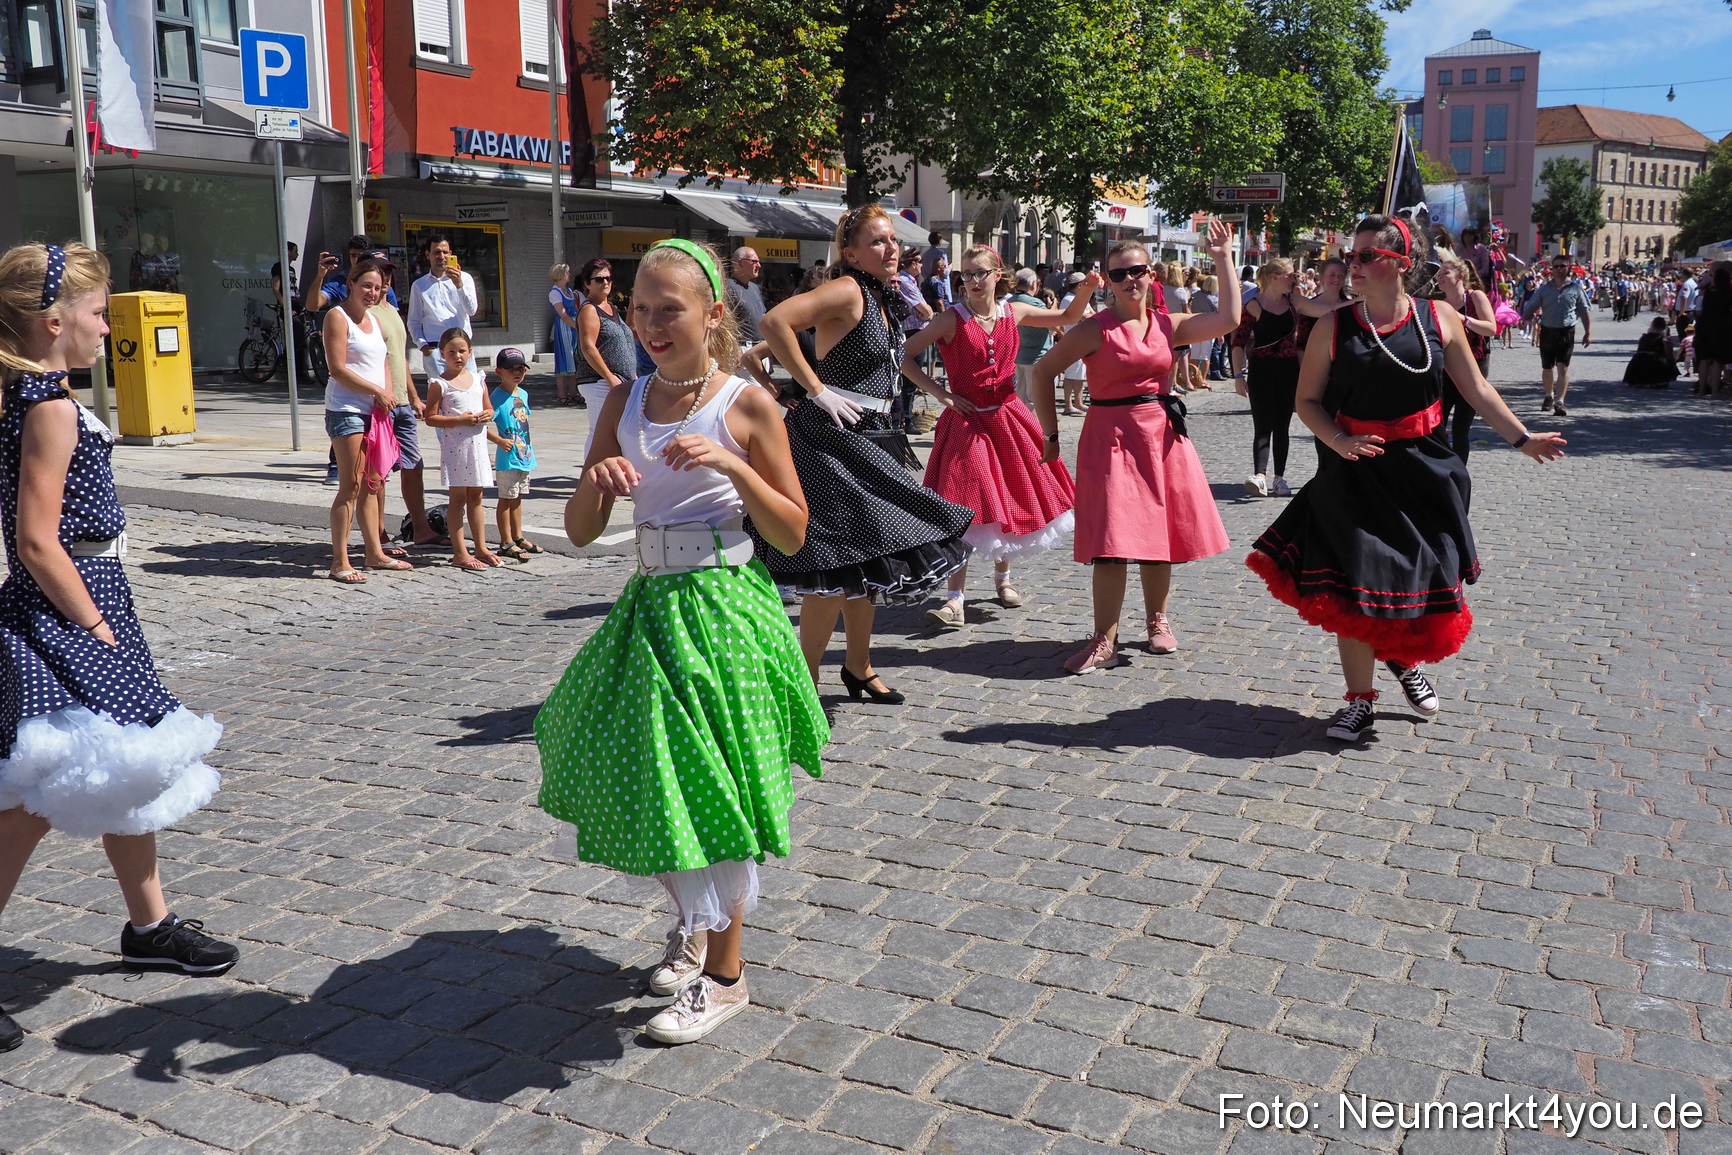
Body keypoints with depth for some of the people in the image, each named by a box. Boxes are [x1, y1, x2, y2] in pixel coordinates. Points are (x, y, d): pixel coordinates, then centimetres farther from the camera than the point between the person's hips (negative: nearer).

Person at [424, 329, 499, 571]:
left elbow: (489, 408, 19)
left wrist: (487, 415, -5)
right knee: (457, 498, -1)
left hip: (477, 444, 5)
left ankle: (481, 547, 19)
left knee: (476, 497, 12)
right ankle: (460, 553, 1)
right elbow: (431, 417, -10)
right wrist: (460, 420, -20)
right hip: (454, 446, -5)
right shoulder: (439, 384, -6)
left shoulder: (478, 379, 10)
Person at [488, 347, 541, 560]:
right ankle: (506, 543, 4)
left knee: (517, 498, 17)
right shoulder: (497, 397, -15)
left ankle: (518, 537, 27)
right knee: (507, 498, -1)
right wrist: (500, 441, -29)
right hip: (508, 457, -8)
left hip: (525, 456, 8)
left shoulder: (524, 394, 10)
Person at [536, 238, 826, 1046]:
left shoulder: (747, 405, -8)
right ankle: (692, 920, 41)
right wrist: (594, 481, -17)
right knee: (648, 780, 14)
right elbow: (581, 533, 4)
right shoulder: (625, 402, 5)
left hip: (726, 610, -5)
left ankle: (724, 972, 18)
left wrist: (732, 465, -20)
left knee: (711, 789, 1)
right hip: (650, 606, 5)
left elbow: (792, 534, -7)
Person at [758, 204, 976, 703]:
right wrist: (816, 389, -22)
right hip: (830, 438, -10)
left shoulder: (883, 299, 14)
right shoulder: (848, 291, -14)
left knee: (867, 553, 16)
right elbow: (775, 322, -27)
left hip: (868, 438, 10)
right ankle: (805, 680, 2)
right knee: (840, 562, -9)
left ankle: (859, 666, 29)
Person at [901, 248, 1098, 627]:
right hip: (966, 421, -4)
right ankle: (955, 601, -7)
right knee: (964, 507, -9)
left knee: (1012, 499, 11)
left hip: (1008, 418, 4)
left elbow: (1068, 318, 15)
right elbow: (904, 356, -9)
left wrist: (1085, 291, -3)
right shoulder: (952, 319, -9)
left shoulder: (1015, 311, 3)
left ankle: (1002, 577, 34)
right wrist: (940, 393, -12)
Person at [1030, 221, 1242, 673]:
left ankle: (1157, 621, 29)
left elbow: (1229, 319, -2)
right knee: (1114, 540, -9)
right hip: (1112, 436, -4)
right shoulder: (1096, 329, -6)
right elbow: (1042, 371, -4)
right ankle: (1104, 641, -2)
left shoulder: (1168, 325, 7)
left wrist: (1224, 260, 3)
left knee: (1160, 534, 10)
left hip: (1162, 434, 5)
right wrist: (1051, 434, -4)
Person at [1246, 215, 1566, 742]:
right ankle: (1359, 701, 14)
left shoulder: (1441, 319, -2)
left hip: (1423, 469, 1)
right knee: (1354, 587, -1)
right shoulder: (1333, 327, -5)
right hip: (1356, 473, -1)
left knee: (1424, 579, 9)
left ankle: (1407, 661, 40)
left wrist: (1522, 439, 5)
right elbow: (1308, 400, 1)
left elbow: (1476, 390, 6)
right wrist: (1338, 441, -15)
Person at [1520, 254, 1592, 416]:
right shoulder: (1544, 288, 6)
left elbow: (1585, 311, 6)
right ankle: (1549, 397, 33)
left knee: (1563, 367, -10)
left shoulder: (1576, 288, 3)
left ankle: (1559, 402, -12)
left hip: (1566, 332, -2)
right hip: (1547, 331, 2)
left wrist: (1588, 332, 2)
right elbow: (1530, 308, 6)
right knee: (1547, 368, 12)